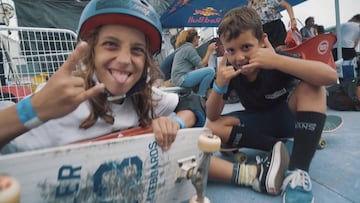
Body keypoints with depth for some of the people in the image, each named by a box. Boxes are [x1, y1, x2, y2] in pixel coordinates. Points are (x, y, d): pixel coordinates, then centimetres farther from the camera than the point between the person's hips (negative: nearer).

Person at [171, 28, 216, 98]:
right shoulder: (189, 48, -10)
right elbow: (201, 65, -12)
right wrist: (209, 51, -5)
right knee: (210, 70, -21)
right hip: (182, 79, -11)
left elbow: (197, 65, 15)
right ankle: (200, 96, -11)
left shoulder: (183, 47, 21)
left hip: (179, 79, 11)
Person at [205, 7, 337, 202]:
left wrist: (277, 60, -45)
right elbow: (212, 116, -15)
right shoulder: (231, 72, -16)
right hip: (260, 123, 3)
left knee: (311, 86, -31)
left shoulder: (276, 60, -24)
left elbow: (331, 75, -38)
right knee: (212, 127, -19)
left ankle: (298, 170, -36)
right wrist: (219, 85, -33)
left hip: (288, 118, -2)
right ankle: (275, 147, -25)